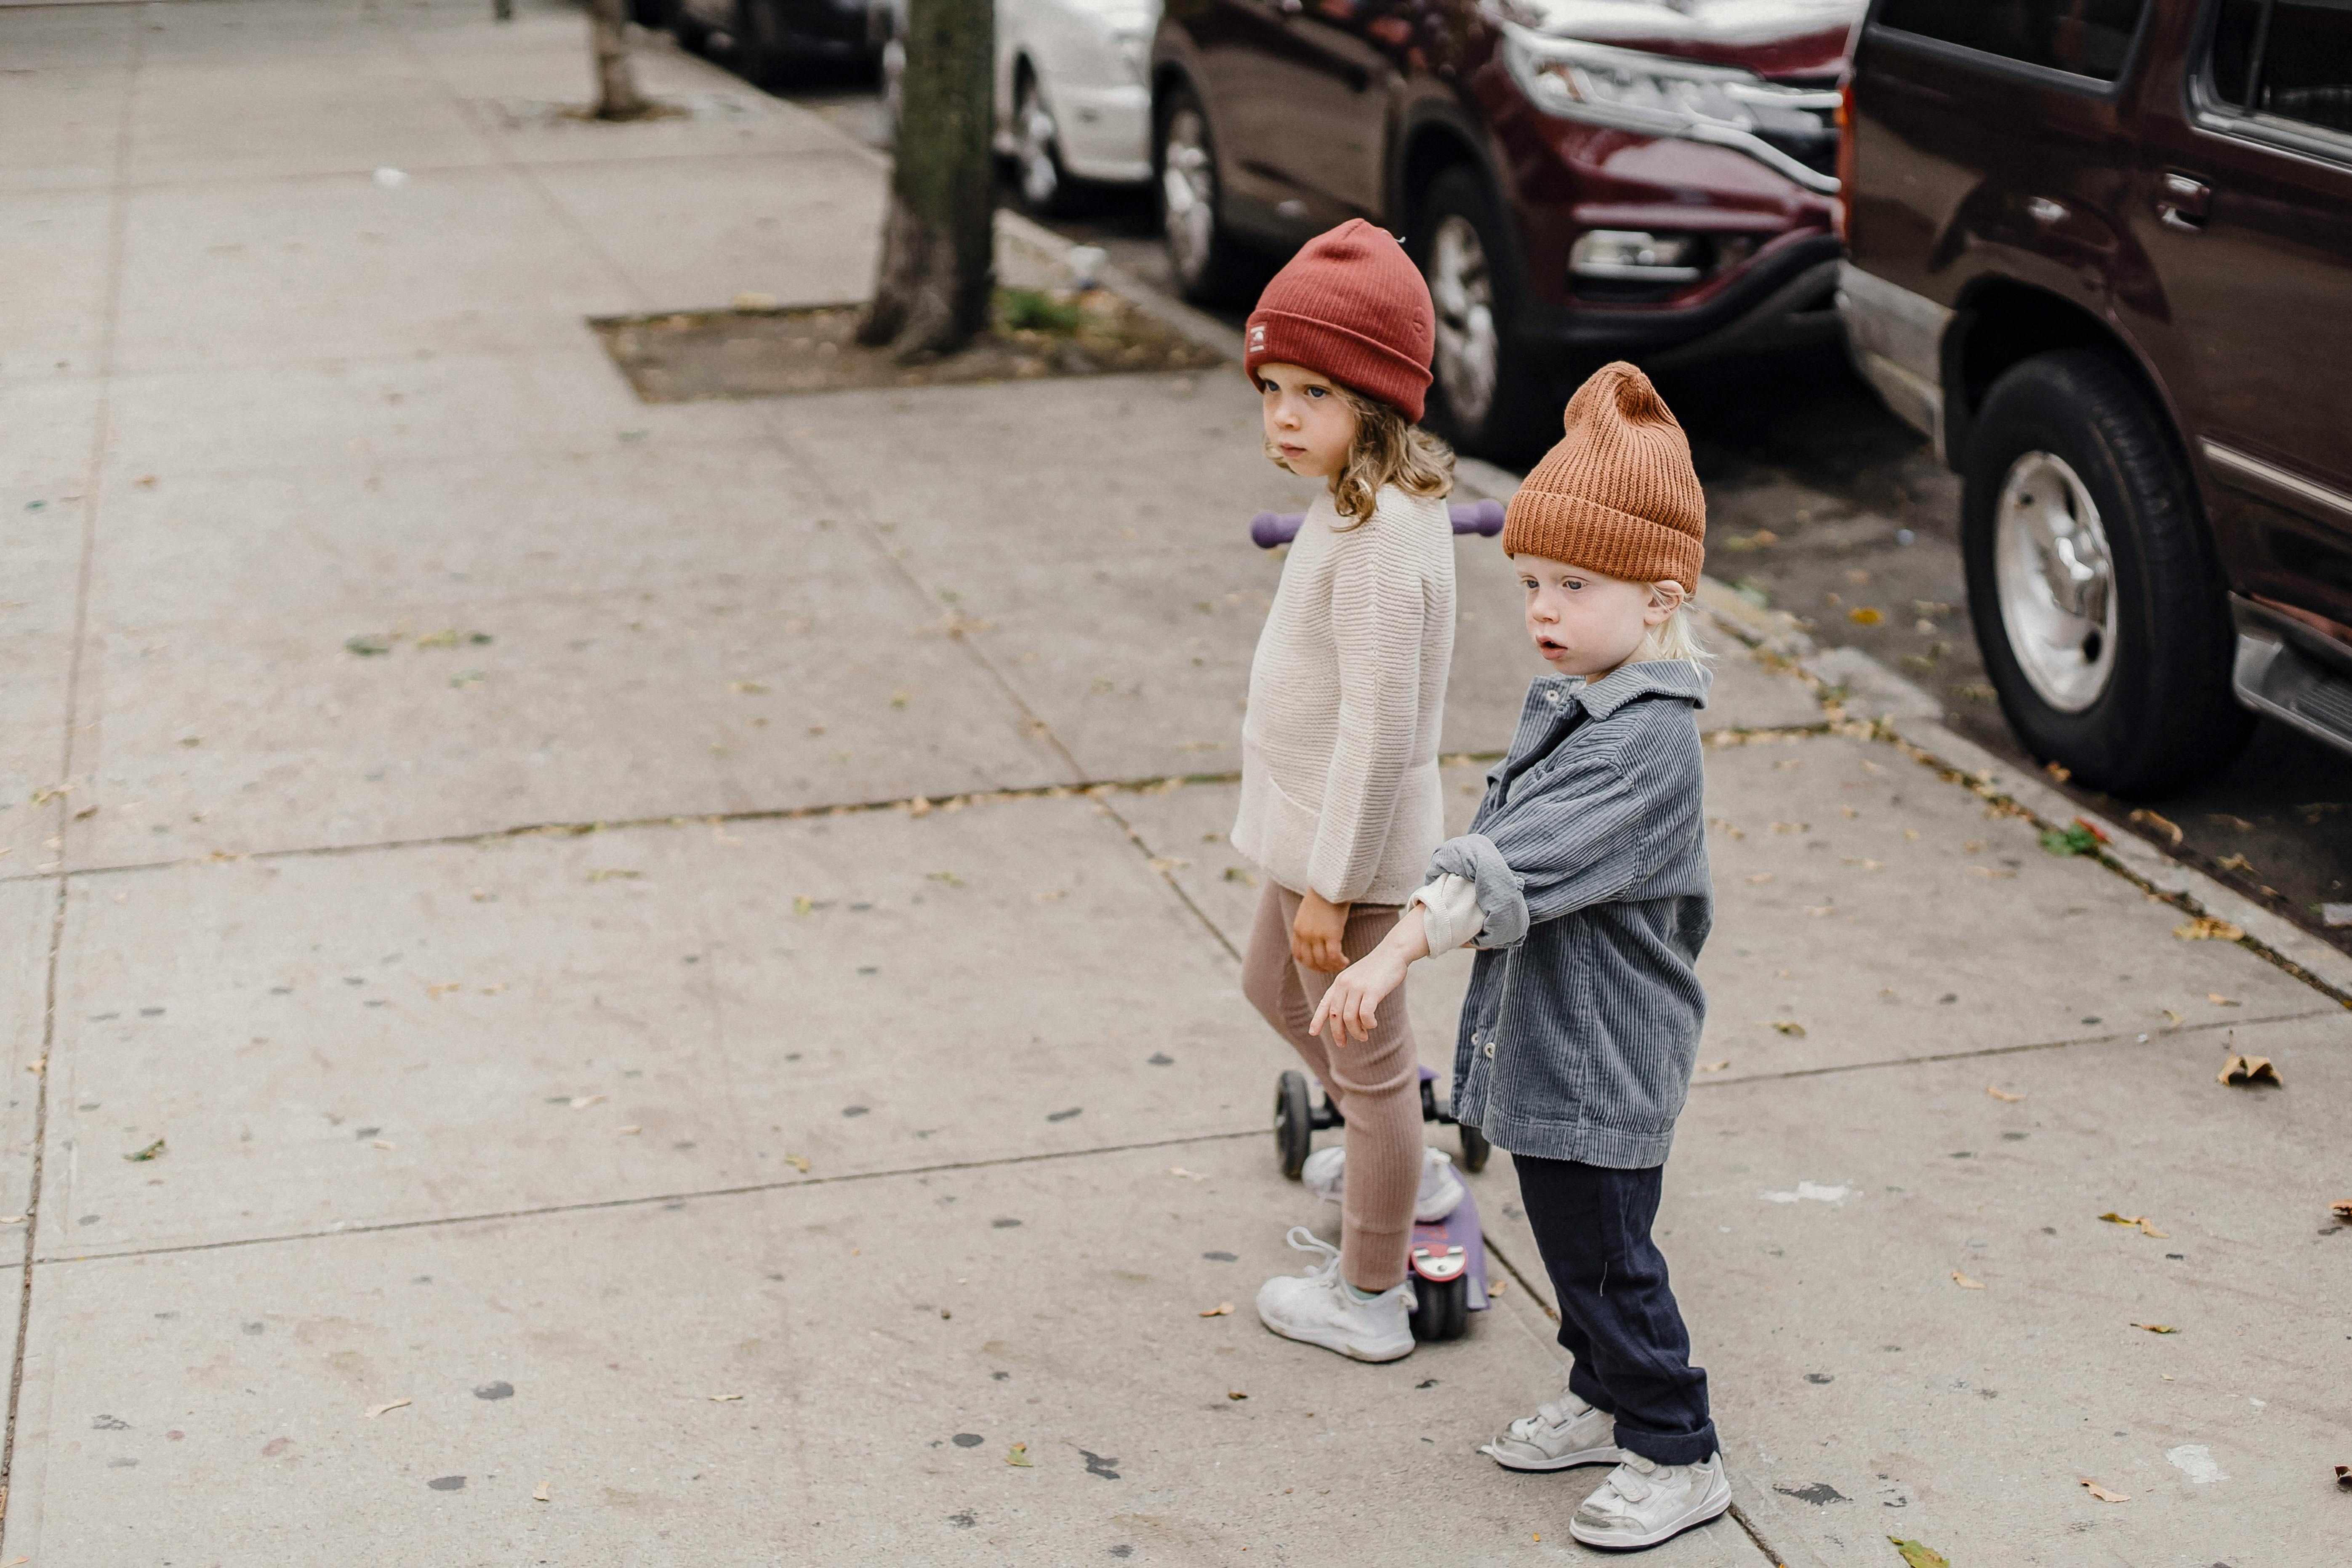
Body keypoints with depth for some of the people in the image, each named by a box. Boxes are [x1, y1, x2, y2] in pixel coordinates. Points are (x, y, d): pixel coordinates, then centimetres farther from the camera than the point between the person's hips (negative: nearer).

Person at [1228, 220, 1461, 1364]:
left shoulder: (1377, 540, -28)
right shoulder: (1372, 501, 3)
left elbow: (1379, 728, -28)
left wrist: (1330, 884, -22)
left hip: (1352, 845, -10)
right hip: (1312, 827, 10)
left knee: (1365, 1054, 5)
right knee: (1273, 986, 29)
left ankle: (1368, 1299, 22)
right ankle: (1401, 1176, 47)